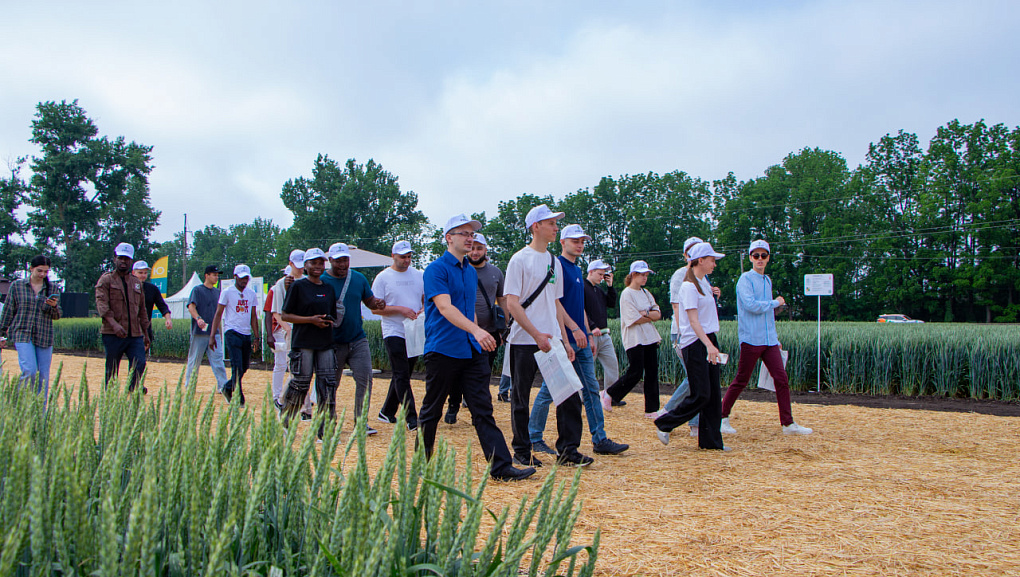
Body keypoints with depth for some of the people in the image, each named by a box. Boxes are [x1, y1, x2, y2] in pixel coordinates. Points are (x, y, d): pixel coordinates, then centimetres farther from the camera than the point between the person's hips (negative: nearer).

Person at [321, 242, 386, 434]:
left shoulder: (359, 279, 8)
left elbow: (369, 300, 16)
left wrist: (378, 303, -7)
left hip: (358, 340, 3)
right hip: (333, 343, -3)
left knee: (365, 379, -6)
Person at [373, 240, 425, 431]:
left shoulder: (418, 275, 11)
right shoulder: (382, 278, -3)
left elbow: (427, 297, 19)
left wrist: (424, 308, -4)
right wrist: (401, 309, -17)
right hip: (394, 332, -5)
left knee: (401, 375, 11)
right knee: (401, 376, -9)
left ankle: (387, 412, 24)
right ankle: (411, 418, -10)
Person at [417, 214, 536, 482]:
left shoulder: (471, 272, 17)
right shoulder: (437, 269, -8)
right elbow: (445, 308, -21)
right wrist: (476, 330, -34)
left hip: (472, 352, 6)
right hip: (442, 350, -6)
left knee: (483, 409, 0)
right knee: (431, 411, 6)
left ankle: (501, 467, -4)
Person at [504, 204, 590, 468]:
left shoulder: (555, 262, 16)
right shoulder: (520, 260, -5)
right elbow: (512, 303, -12)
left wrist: (565, 340, 12)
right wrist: (537, 334, -19)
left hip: (552, 340, 6)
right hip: (524, 342, -6)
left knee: (570, 393, 0)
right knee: (521, 399, 4)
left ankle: (568, 450, 8)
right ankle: (522, 451, 16)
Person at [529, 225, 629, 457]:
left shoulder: (577, 270, 19)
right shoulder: (557, 265, -8)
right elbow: (555, 301, -17)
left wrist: (588, 334, 19)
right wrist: (575, 329, -21)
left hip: (580, 340, 9)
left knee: (591, 389, 7)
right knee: (549, 390, -2)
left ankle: (600, 440, 10)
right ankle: (534, 438, 9)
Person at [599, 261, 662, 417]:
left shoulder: (646, 293, 16)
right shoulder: (627, 294, -7)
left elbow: (658, 314, 8)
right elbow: (634, 320, -15)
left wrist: (645, 313, -9)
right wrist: (651, 316, -2)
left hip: (650, 338, 7)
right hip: (634, 339, -7)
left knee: (652, 373, 3)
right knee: (635, 373, -9)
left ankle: (651, 410, 8)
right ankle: (608, 394, 10)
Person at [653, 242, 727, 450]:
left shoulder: (705, 283, 15)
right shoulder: (689, 286, -13)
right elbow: (693, 320, -21)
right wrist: (709, 345, -30)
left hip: (709, 340, 9)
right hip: (695, 344, -9)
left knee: (713, 394, 6)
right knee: (700, 395, -9)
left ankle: (711, 440, 12)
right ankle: (663, 425, 6)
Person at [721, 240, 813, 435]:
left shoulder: (767, 281, 18)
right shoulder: (746, 279, -5)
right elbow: (751, 305, -19)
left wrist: (775, 338, 18)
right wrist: (776, 302, -6)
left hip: (769, 340, 7)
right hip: (751, 339, -7)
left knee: (781, 378, 0)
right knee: (741, 381, -2)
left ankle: (788, 423, 4)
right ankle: (723, 417, 12)